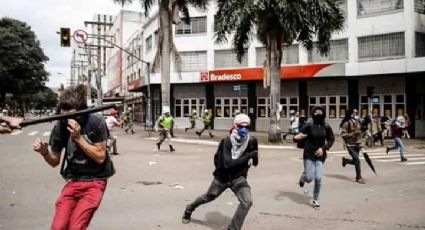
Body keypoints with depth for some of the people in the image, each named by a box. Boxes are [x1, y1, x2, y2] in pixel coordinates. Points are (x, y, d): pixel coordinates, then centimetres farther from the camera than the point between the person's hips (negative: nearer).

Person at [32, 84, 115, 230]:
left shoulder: (96, 123, -17)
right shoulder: (60, 126, -7)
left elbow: (100, 157, -16)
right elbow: (55, 161, 3)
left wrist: (78, 138, -25)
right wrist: (44, 152, -20)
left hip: (95, 182, -3)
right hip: (72, 181, 4)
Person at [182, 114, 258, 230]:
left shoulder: (251, 141, -14)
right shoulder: (228, 141, -22)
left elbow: (255, 163, -10)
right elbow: (228, 164, -32)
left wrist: (254, 150, -29)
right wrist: (249, 156, -40)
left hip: (238, 177, 2)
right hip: (222, 176, -2)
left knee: (247, 201, -20)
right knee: (208, 197, 19)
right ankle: (189, 209, 49)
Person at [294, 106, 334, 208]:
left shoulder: (326, 126, -3)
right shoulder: (309, 125, -11)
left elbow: (331, 139, 7)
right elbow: (300, 136, -12)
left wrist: (323, 148, -8)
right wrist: (296, 137, -36)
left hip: (320, 155, 2)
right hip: (309, 155, -2)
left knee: (318, 179, -2)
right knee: (309, 178, -5)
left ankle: (315, 200, 20)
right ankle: (303, 176, 35)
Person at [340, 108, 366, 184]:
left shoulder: (357, 121, 6)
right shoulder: (346, 123, -13)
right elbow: (343, 134, -14)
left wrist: (360, 142, 16)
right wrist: (352, 134, -25)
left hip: (357, 144, 7)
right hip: (350, 145, -7)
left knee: (355, 161, 11)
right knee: (357, 160, -11)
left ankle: (345, 160, 42)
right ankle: (359, 177, 3)